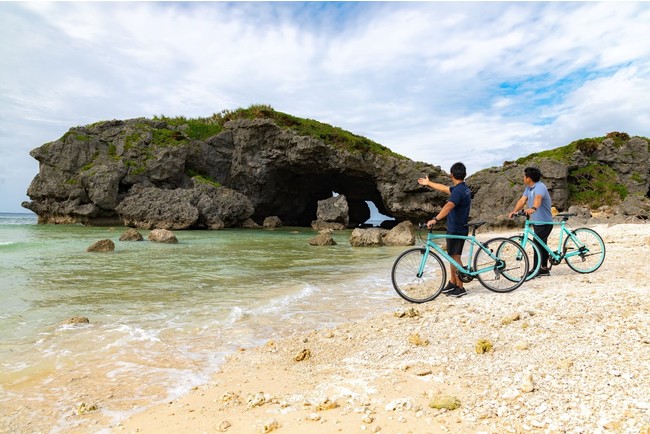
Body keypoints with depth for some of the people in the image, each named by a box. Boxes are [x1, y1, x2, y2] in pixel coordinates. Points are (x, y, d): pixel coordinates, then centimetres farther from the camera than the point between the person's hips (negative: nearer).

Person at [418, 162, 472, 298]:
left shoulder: (458, 190, -21)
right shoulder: (464, 188, 11)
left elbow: (449, 206, -37)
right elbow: (444, 188, 26)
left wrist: (435, 219, -47)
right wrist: (428, 183, 36)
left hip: (456, 230, -10)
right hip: (458, 228, 10)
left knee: (455, 257, -3)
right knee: (453, 256, 17)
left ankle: (460, 288, 5)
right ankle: (452, 283, 27)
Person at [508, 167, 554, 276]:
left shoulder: (540, 187, -21)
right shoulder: (529, 188, 8)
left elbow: (538, 198, -41)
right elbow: (522, 200, -1)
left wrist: (533, 208, -60)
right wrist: (515, 211, -15)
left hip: (544, 222, -10)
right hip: (537, 222, 10)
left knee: (537, 245, -11)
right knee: (541, 245, 16)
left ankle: (535, 270, -7)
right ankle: (544, 268, 26)